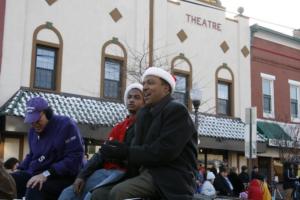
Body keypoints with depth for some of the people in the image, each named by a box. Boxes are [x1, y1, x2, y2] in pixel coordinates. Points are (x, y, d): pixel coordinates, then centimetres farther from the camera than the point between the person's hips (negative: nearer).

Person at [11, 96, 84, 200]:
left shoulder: (66, 125, -11)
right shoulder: (33, 130, 13)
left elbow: (75, 158, -20)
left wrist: (46, 174, -26)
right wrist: (19, 171, 7)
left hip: (61, 177, -7)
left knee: (34, 188, -36)